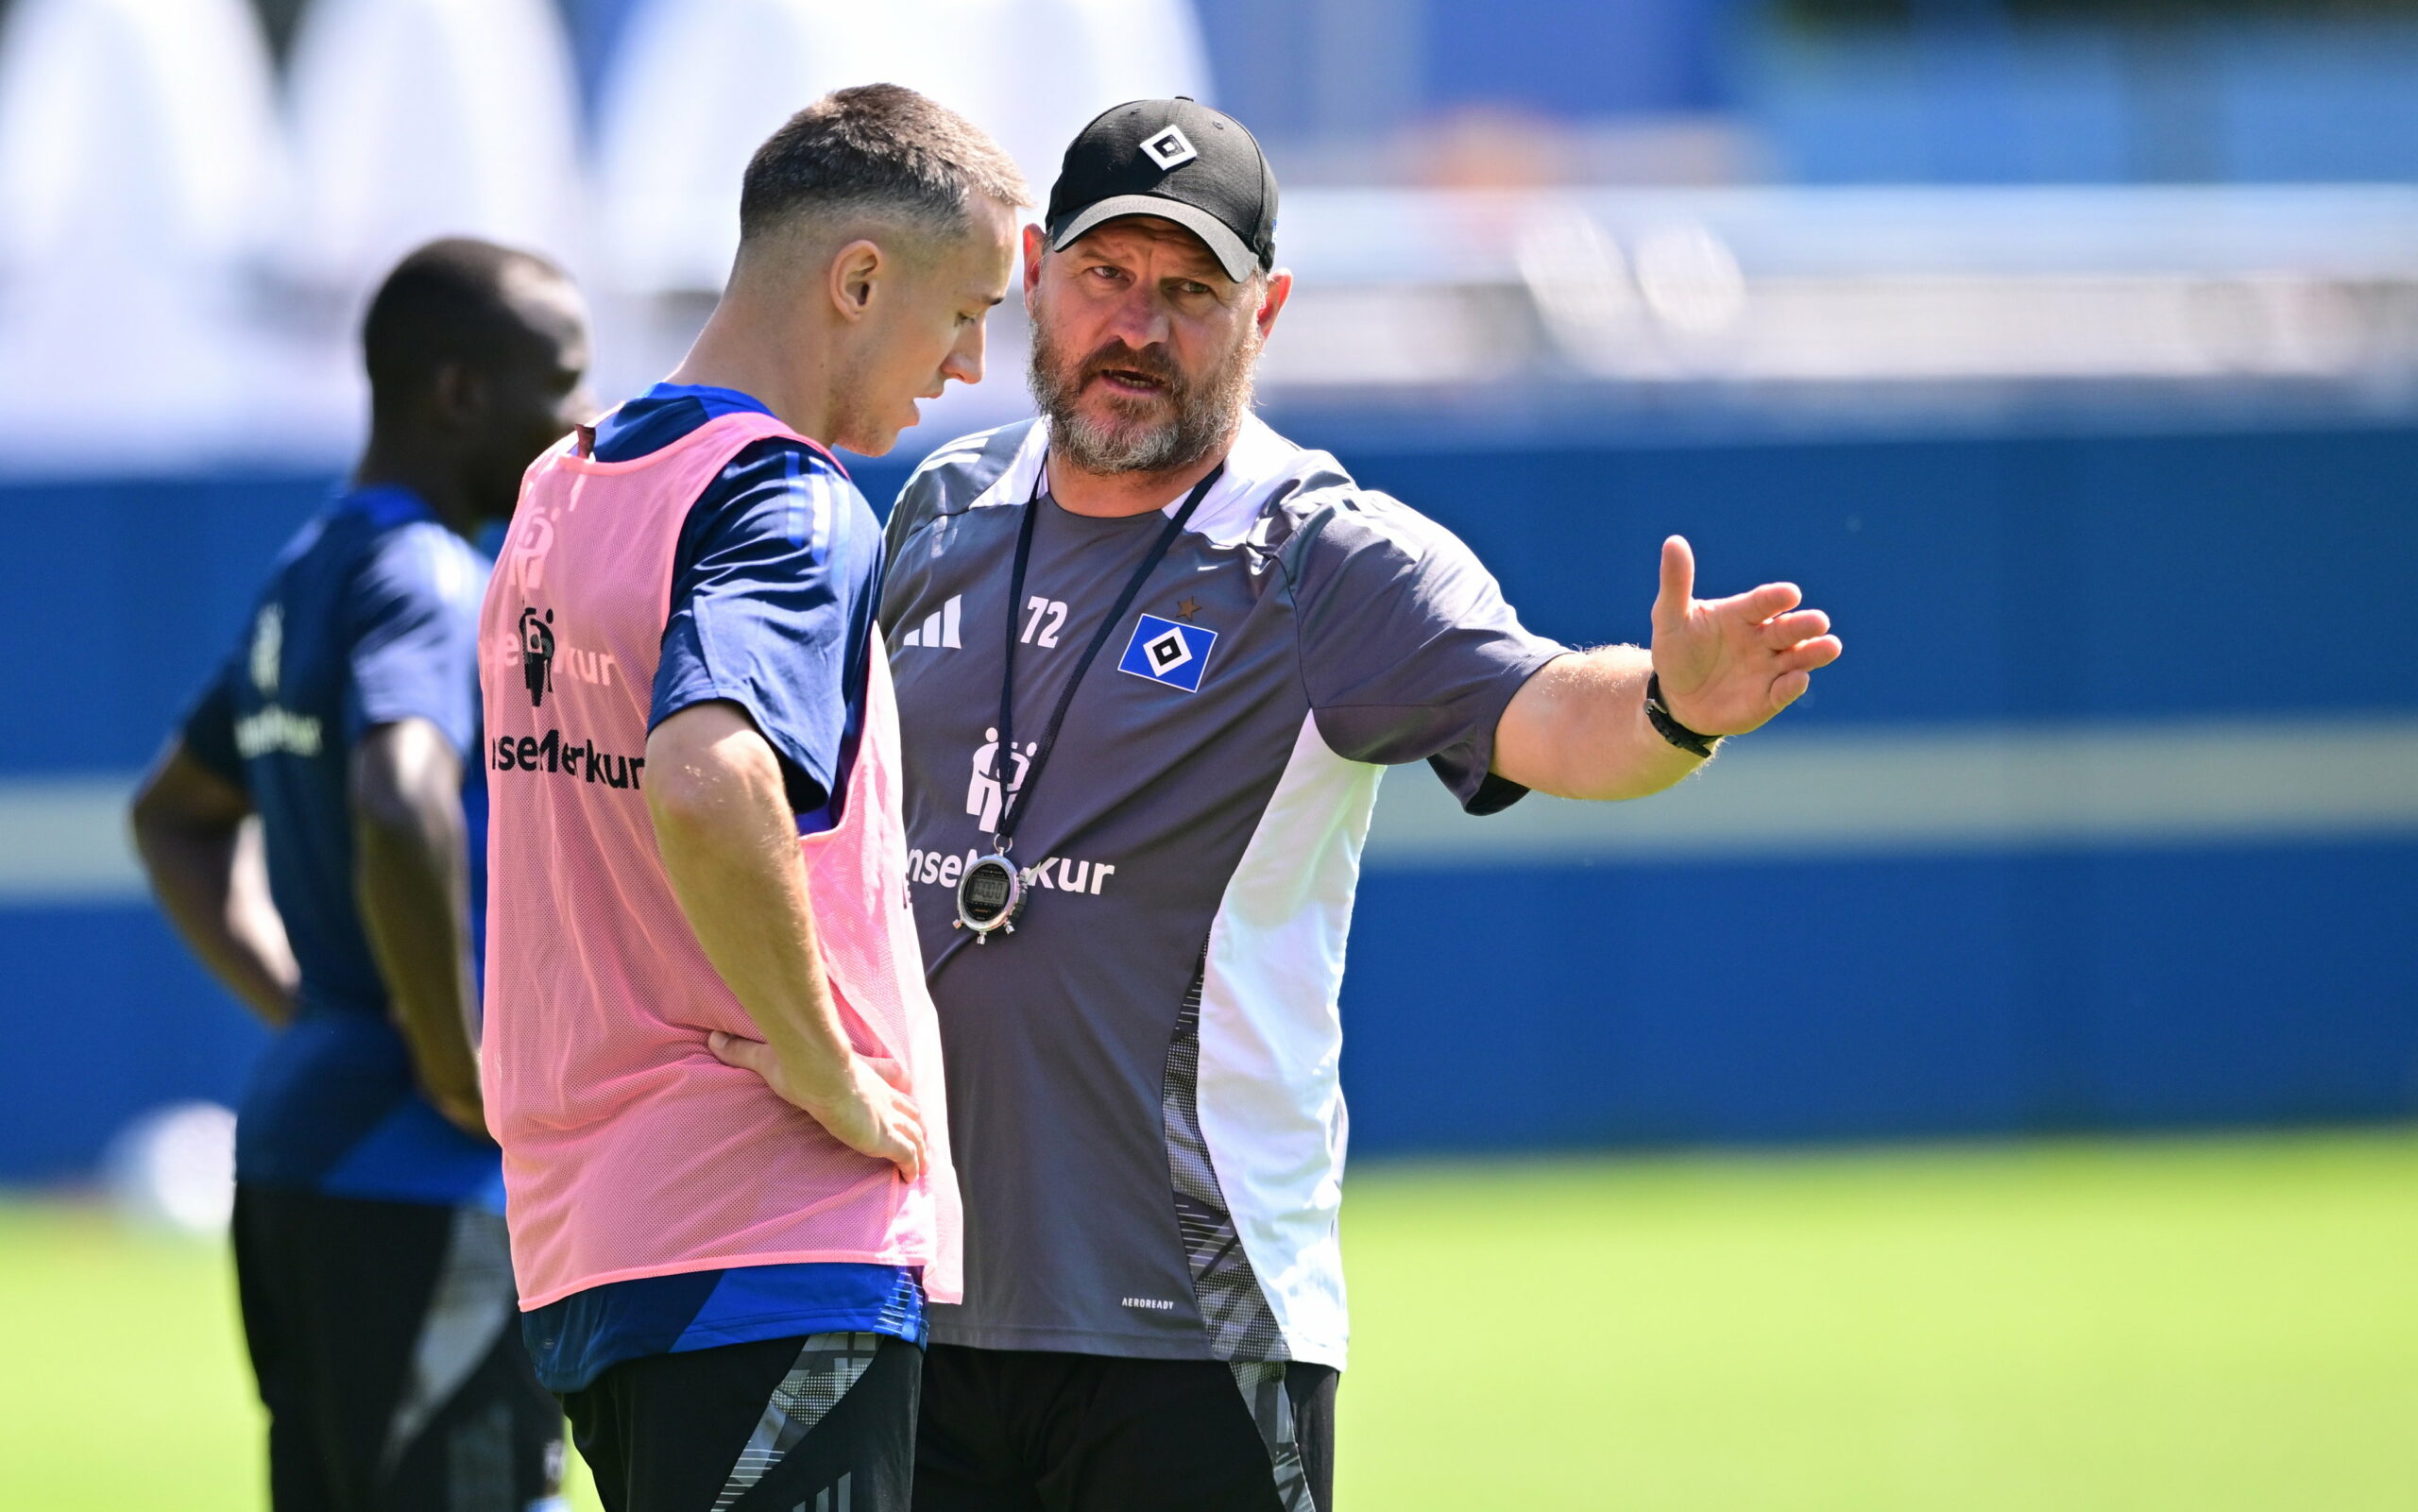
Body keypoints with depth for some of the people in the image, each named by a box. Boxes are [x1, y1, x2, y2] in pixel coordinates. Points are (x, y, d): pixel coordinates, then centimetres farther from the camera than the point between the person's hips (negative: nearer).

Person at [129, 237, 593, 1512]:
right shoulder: (426, 581, -13)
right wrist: (462, 1075, -22)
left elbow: (175, 813, 32)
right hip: (427, 1197, -10)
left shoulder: (306, 582, 16)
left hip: (296, 1157, 10)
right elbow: (400, 809, -33)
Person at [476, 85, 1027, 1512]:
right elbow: (704, 785, -32)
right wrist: (830, 1072, -21)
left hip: (576, 1228, 9)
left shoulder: (561, 489, 15)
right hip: (780, 1237, -9)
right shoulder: (798, 508, -14)